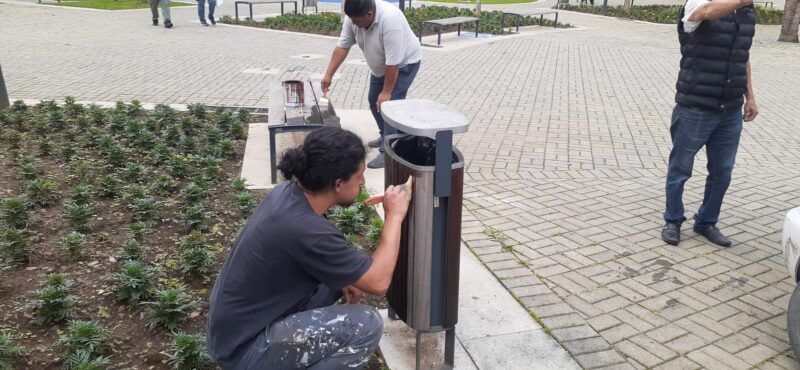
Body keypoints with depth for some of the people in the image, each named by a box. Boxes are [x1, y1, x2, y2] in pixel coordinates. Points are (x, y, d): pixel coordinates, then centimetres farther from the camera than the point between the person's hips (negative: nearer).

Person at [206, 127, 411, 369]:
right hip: (243, 349, -9)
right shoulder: (305, 230, -30)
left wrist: (343, 278, 0)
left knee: (338, 278, 13)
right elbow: (378, 282, -21)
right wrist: (394, 216, -11)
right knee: (367, 324, -19)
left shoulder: (288, 192, -4)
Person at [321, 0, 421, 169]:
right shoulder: (353, 17, -17)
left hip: (404, 63, -8)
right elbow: (342, 46, -9)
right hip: (381, 65, 8)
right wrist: (329, 75, -12)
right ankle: (387, 136, 34)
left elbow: (393, 61, -34)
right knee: (374, 100, 16)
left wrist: (386, 91, -28)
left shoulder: (390, 19, -39)